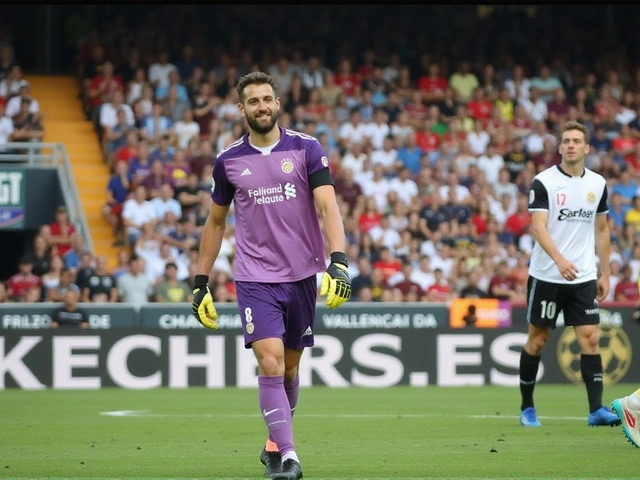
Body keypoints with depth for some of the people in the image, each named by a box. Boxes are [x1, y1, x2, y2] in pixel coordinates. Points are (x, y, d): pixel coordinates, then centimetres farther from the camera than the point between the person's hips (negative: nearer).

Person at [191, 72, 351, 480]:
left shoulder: (306, 149, -2)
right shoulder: (228, 160, 3)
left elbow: (328, 207, -10)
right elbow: (216, 222, 14)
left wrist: (338, 261, -25)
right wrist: (201, 282, 12)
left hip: (302, 275, 0)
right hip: (255, 277, 0)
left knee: (290, 366, 10)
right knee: (269, 360, -16)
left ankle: (275, 441, 31)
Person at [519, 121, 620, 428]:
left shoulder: (597, 184, 7)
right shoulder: (544, 182, -9)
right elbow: (538, 227, -18)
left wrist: (604, 272, 12)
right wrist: (559, 259, -34)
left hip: (584, 278, 3)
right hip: (546, 275, -3)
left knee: (590, 339, -6)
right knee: (537, 340, 6)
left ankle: (596, 409, -9)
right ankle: (527, 407, 19)